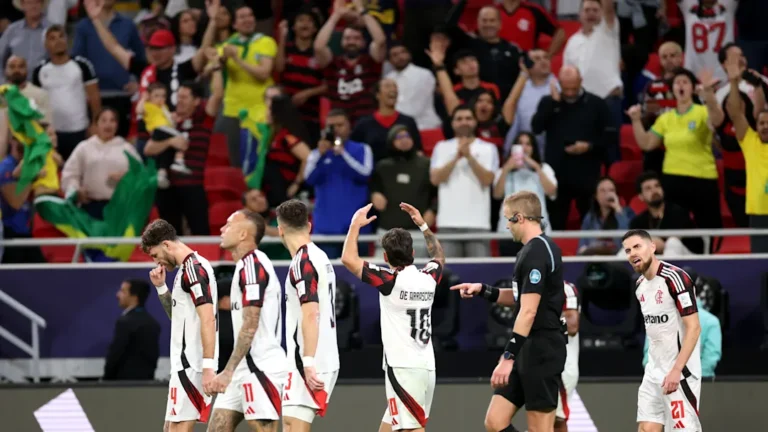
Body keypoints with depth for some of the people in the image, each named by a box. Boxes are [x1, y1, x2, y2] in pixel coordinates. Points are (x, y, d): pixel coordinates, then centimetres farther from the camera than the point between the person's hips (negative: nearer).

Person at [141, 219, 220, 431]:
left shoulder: (194, 268, -13)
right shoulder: (187, 268, 18)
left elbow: (208, 320, -21)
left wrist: (208, 367, -26)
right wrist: (161, 287, 15)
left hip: (191, 364, -10)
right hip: (185, 363, 10)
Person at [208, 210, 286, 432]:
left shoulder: (252, 264, -13)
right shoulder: (247, 263, 18)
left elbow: (250, 326, -19)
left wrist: (228, 371, -21)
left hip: (260, 366, -10)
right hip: (246, 367, 10)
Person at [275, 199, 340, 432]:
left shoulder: (303, 262, -13)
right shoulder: (320, 257, 16)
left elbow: (311, 314, -21)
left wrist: (308, 362, -24)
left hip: (311, 363, -10)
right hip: (325, 360, 10)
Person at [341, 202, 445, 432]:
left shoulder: (391, 280, -10)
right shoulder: (428, 278, 9)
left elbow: (349, 258, -11)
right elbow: (439, 257, 34)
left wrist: (356, 225, 1)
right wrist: (423, 225, 38)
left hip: (403, 368, -8)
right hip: (426, 367, 8)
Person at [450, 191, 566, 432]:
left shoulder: (536, 253, -16)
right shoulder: (540, 248, 15)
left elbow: (528, 311, -22)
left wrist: (508, 356, -23)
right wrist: (483, 290, 18)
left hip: (541, 350, -10)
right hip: (528, 351, 10)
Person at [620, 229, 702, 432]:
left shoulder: (675, 278, -15)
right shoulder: (640, 284, 10)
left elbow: (693, 328, -18)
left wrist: (676, 370, -23)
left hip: (680, 370, -8)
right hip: (654, 370, 8)